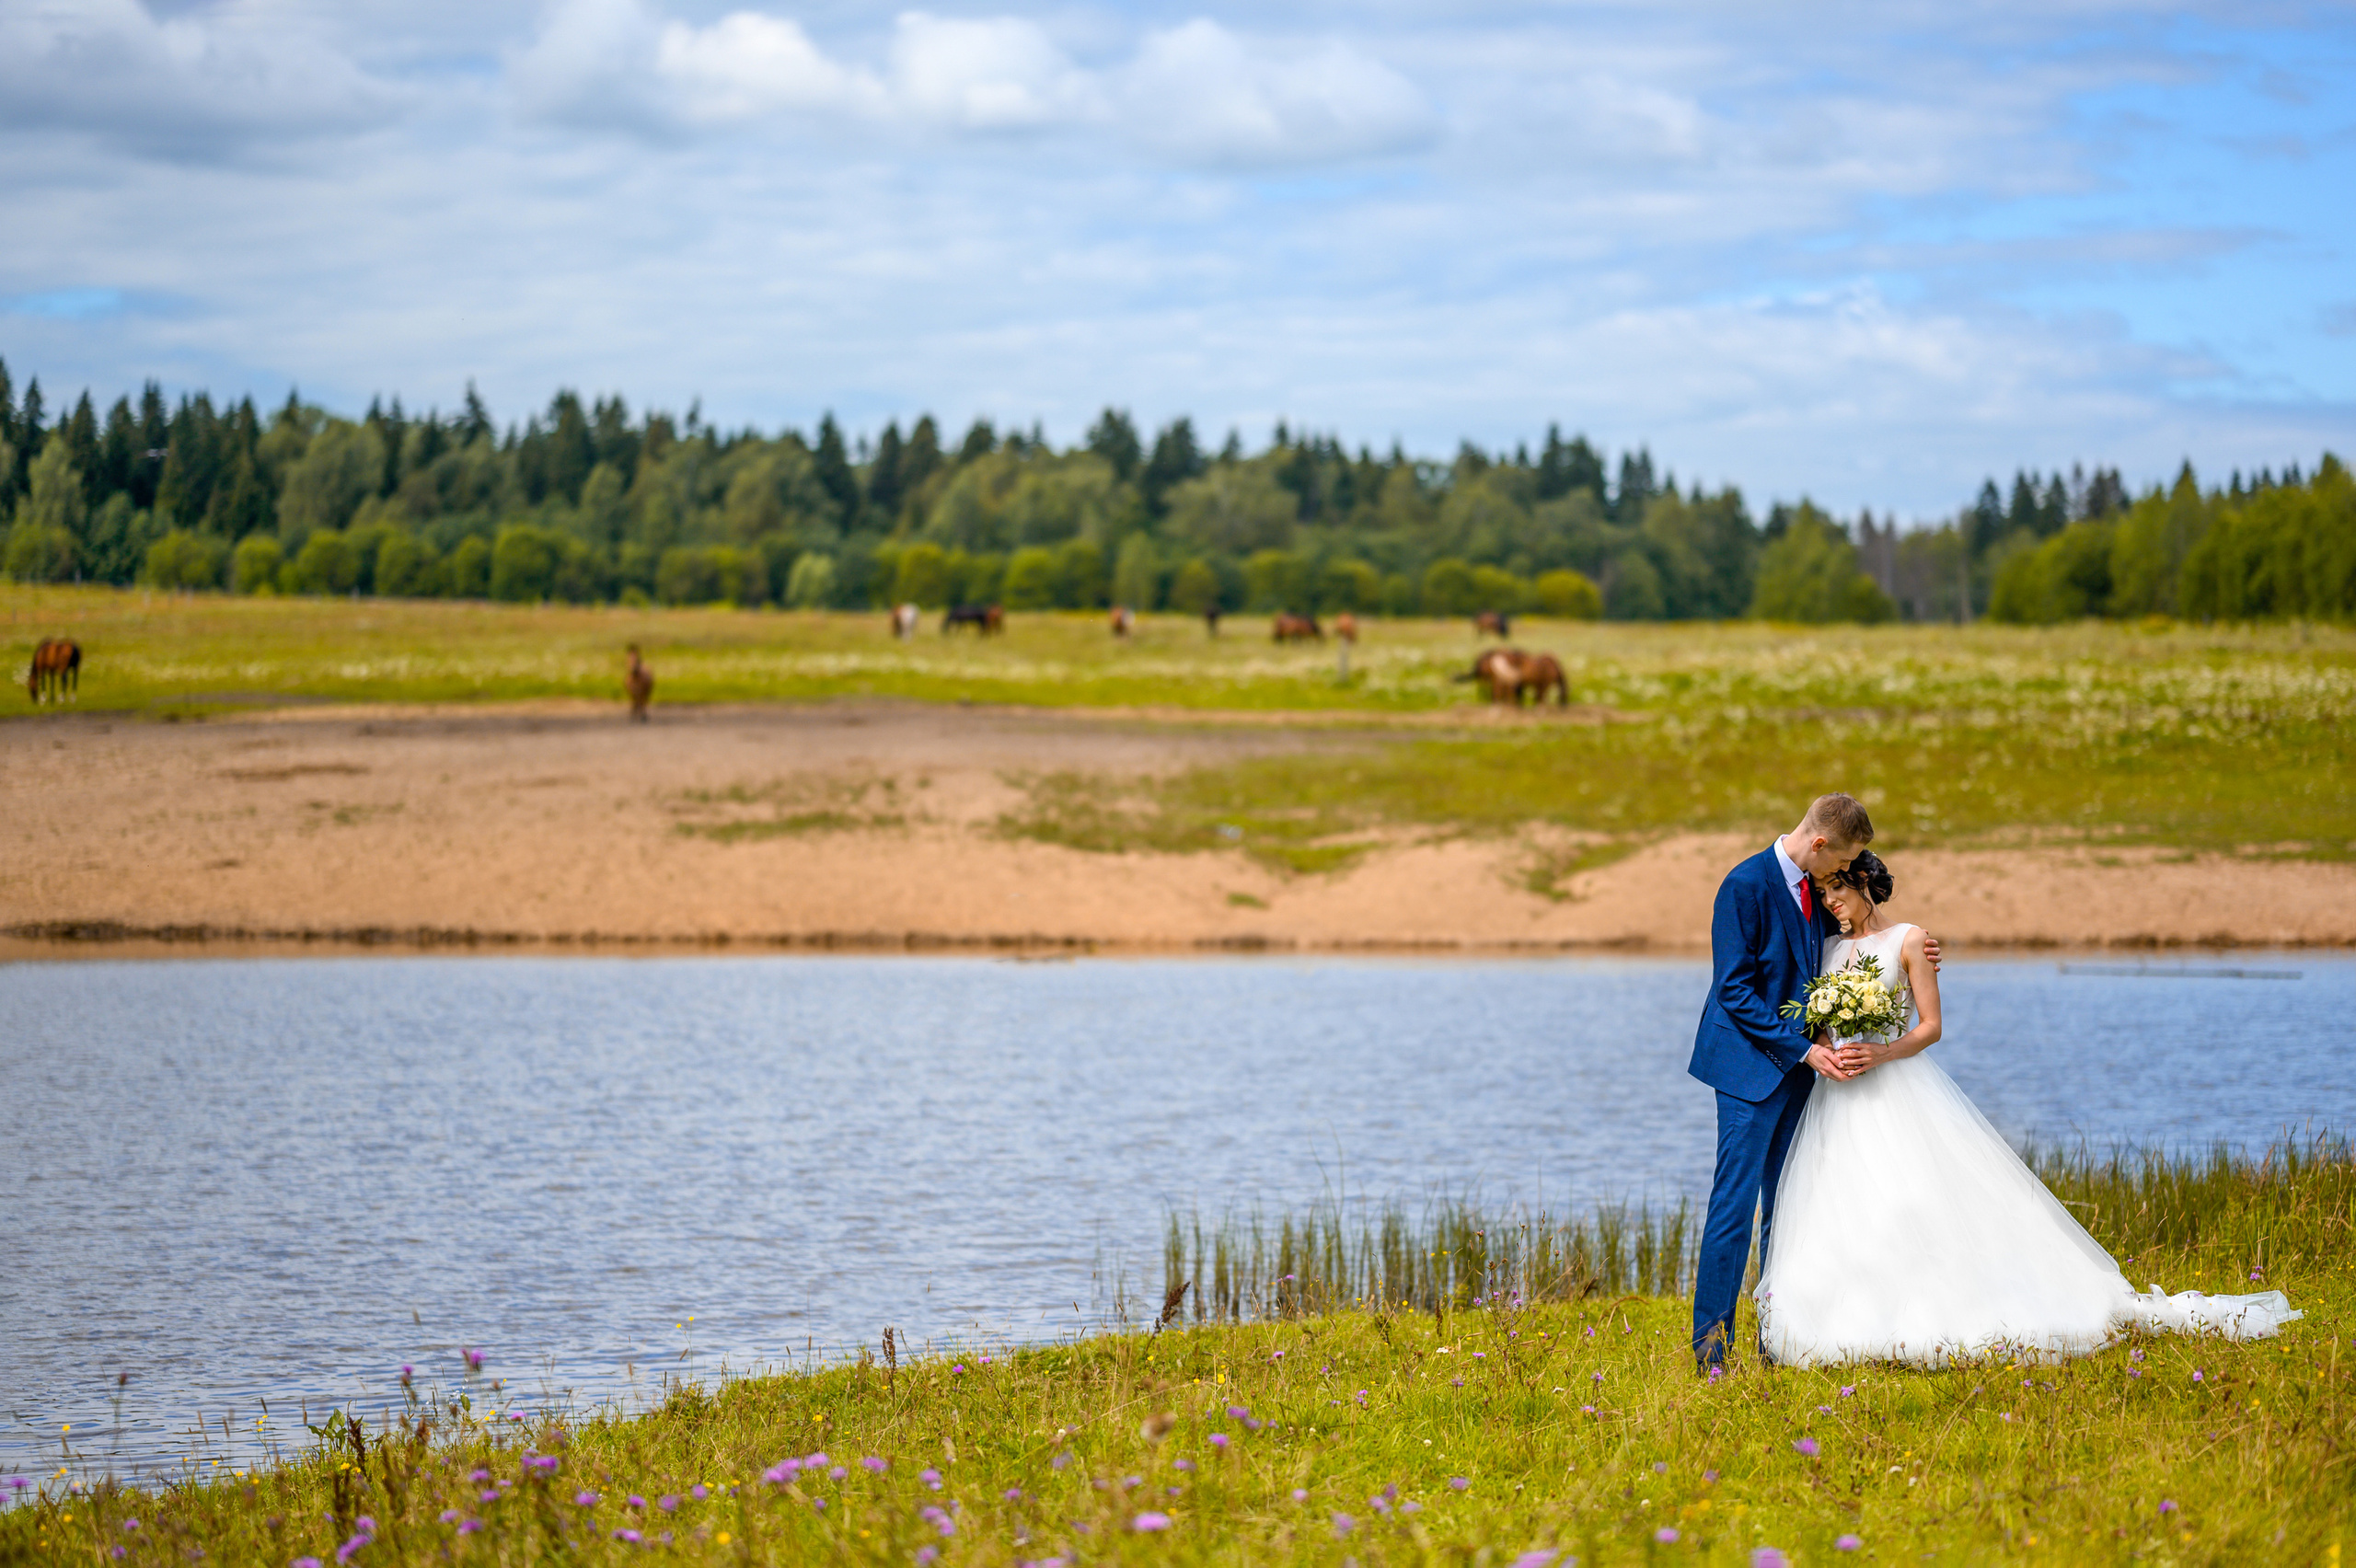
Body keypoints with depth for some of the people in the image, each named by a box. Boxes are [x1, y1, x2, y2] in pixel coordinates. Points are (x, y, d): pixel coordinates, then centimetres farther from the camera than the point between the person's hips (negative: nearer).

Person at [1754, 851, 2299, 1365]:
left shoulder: (1908, 941, 0)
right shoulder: (1828, 947, 14)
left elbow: (1930, 1027, -2)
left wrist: (1882, 1054, -19)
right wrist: (1823, 1055, -11)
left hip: (1901, 1088, -4)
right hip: (1841, 1097, 4)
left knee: (1930, 1202, -12)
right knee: (1843, 1215, -5)